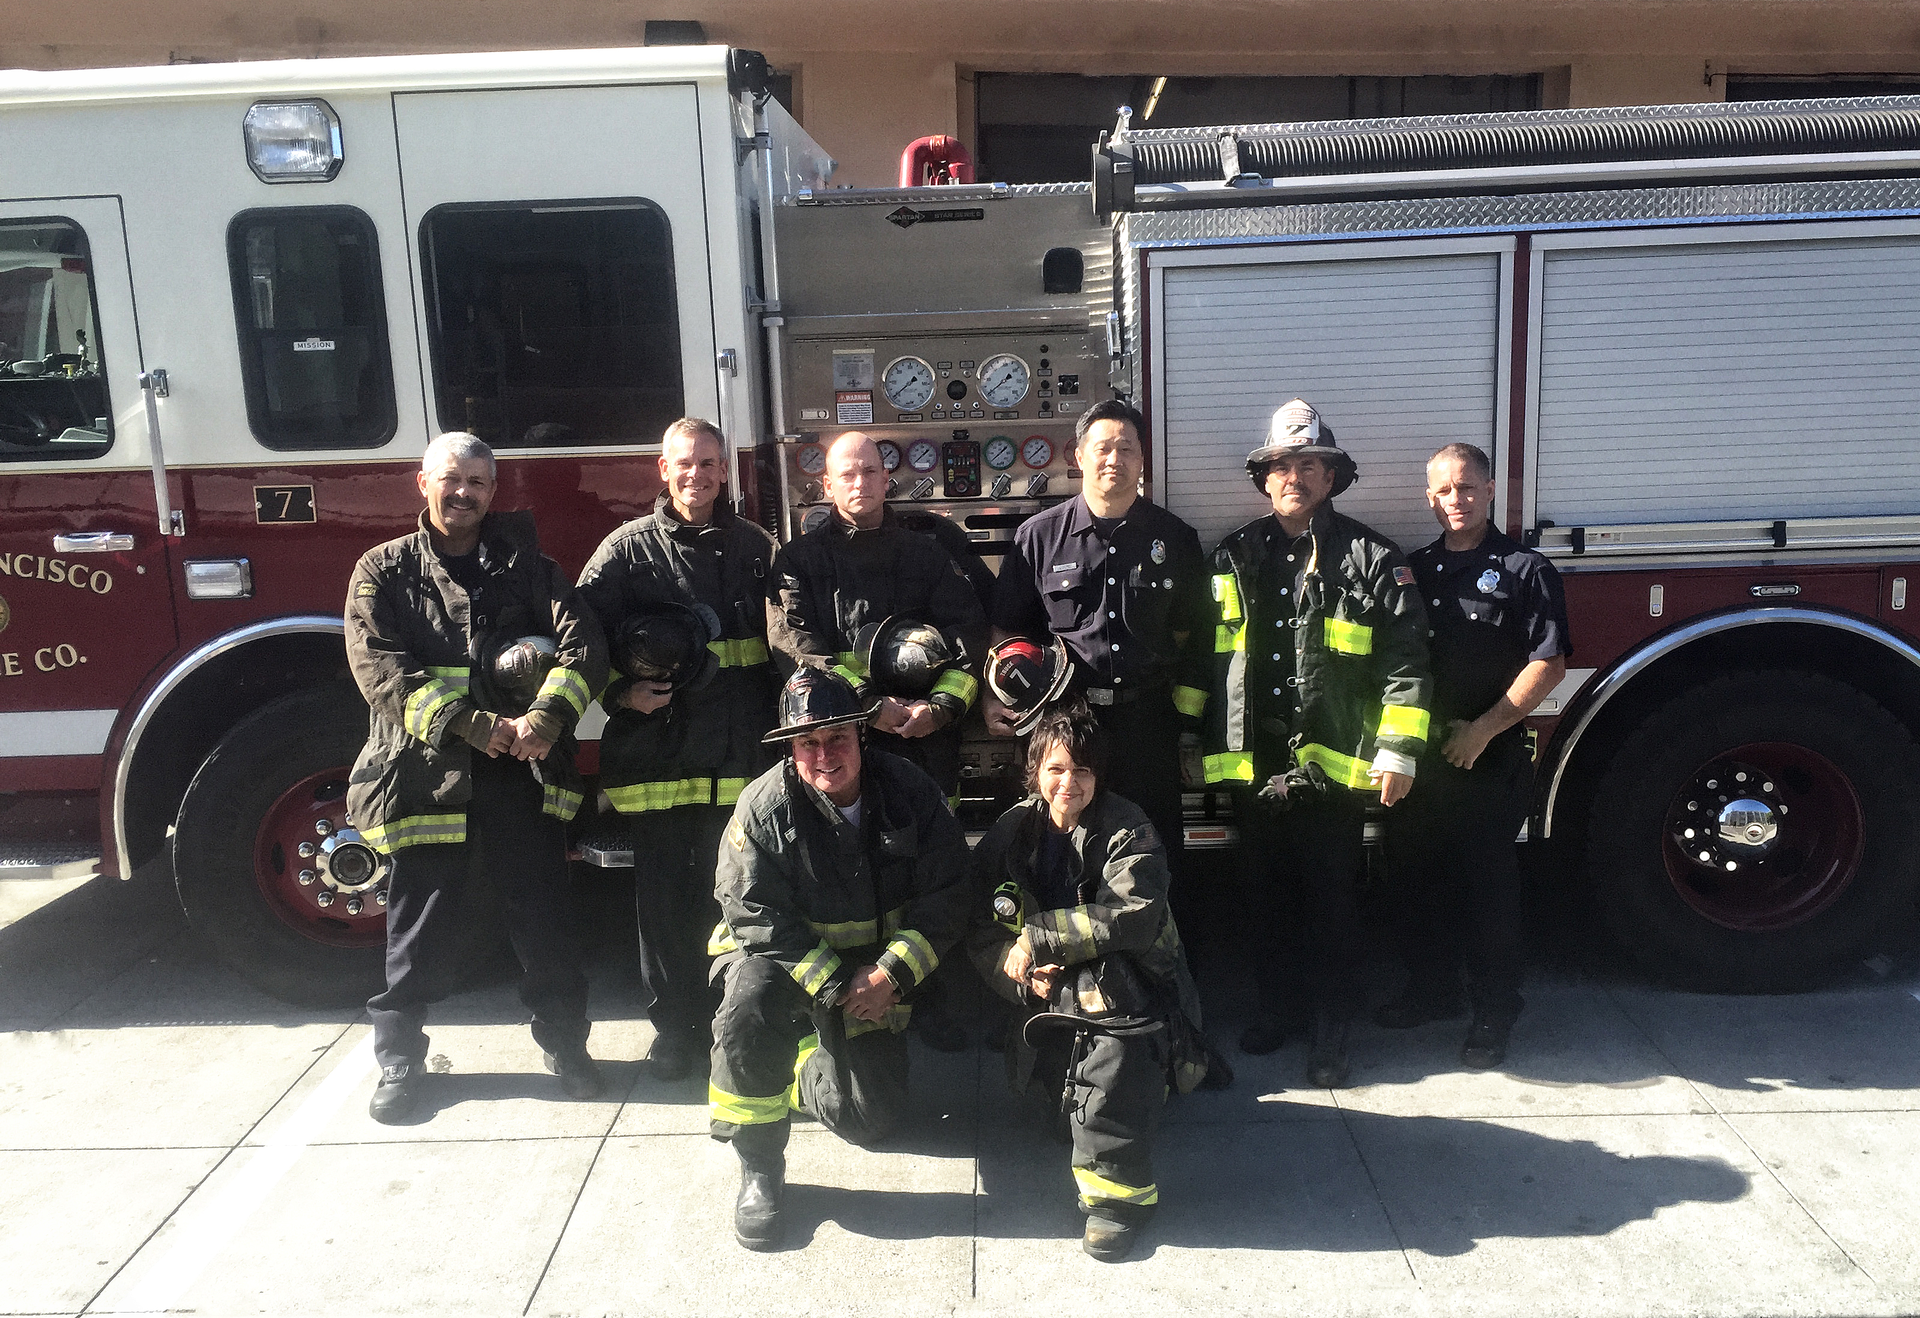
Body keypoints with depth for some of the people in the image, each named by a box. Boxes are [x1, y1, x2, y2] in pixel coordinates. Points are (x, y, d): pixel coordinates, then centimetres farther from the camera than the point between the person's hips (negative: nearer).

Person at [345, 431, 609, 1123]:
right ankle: (398, 1059, 25)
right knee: (417, 930, 8)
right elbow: (382, 671, -9)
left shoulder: (527, 564, 10)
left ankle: (565, 1043, 23)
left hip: (523, 775, 1)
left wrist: (547, 718, -21)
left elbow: (581, 642, -3)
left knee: (545, 921, 7)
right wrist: (477, 727, -19)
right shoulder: (384, 571, 5)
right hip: (424, 774, -1)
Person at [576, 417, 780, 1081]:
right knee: (667, 895, 5)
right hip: (657, 749, -2)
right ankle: (675, 1024, 20)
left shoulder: (755, 547, 11)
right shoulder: (628, 548, 2)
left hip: (743, 753, 2)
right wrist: (621, 693, -13)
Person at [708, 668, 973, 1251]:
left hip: (874, 968, 2)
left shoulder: (911, 793, -13)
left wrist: (890, 974, -23)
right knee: (750, 1004, -37)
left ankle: (803, 1072, 33)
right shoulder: (765, 804, -19)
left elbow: (943, 900, -11)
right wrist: (835, 985, -25)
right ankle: (759, 1169, -17)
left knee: (871, 1118, -2)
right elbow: (757, 915, -20)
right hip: (779, 954, -2)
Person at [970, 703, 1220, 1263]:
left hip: (1131, 1000, -4)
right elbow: (982, 930, 1)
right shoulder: (1012, 833, 2)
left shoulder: (1126, 828, -9)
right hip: (1054, 1002, 4)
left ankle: (1118, 1185, -31)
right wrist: (1019, 969, -20)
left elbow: (1136, 915, -24)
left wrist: (1038, 939, -25)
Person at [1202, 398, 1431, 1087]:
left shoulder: (1372, 560, -3)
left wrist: (1398, 751, -11)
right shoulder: (1235, 558, 8)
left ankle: (1332, 1025, 20)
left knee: (1331, 898, 7)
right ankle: (1280, 1004, 31)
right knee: (1268, 894, 14)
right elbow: (1202, 655, 13)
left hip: (1332, 766, -3)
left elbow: (1404, 662, -6)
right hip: (1253, 765, 4)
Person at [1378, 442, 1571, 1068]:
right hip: (1418, 757, 5)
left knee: (1489, 886, 3)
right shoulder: (1414, 569, 12)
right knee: (1416, 877, 13)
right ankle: (1432, 989, 29)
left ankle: (1494, 1014, 14)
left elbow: (1549, 662, -10)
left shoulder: (1524, 570, -4)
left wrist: (1483, 728, -14)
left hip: (1489, 761, -5)